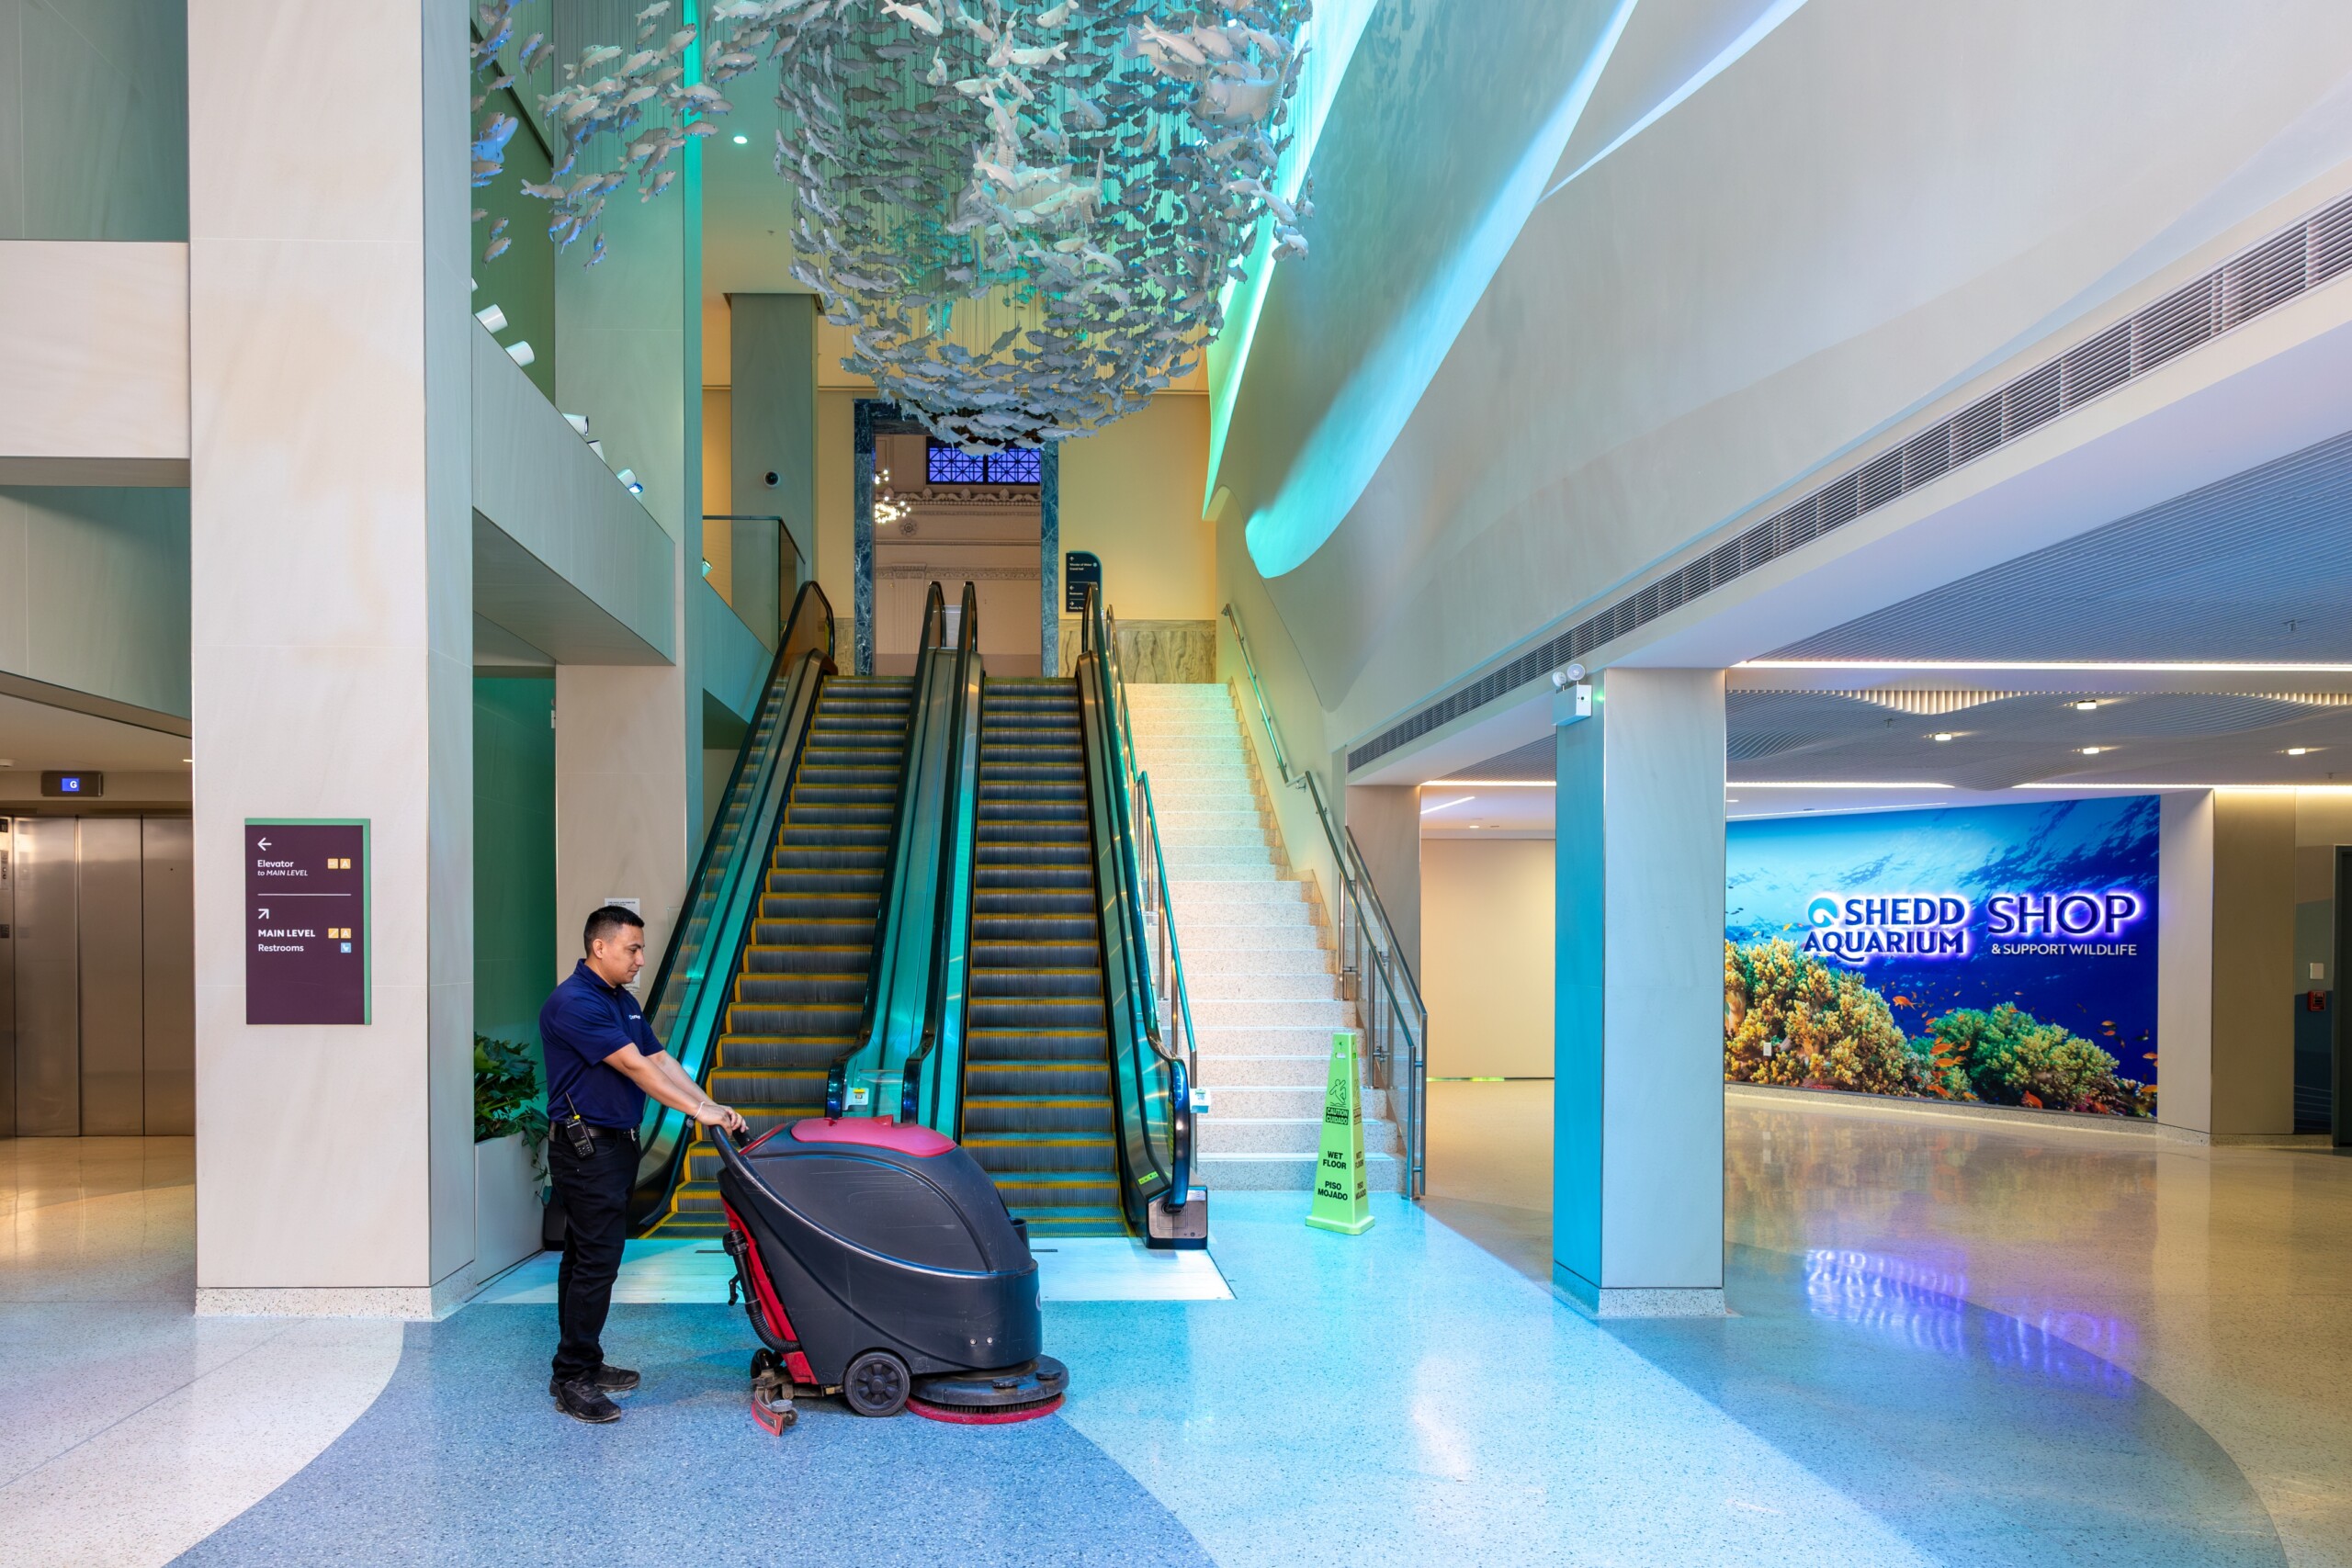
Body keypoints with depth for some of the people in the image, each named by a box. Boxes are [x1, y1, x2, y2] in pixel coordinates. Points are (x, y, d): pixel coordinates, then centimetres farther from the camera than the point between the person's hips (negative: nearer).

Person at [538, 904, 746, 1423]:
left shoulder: (623, 1001, 14)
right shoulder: (573, 1003, -18)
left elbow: (660, 1059, 11)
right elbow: (633, 1066, -22)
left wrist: (715, 1106, 1)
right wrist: (698, 1112, -22)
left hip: (614, 1145, 10)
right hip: (585, 1148, -10)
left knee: (586, 1257, 15)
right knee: (596, 1260, -8)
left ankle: (584, 1362, 23)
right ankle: (571, 1379, 0)